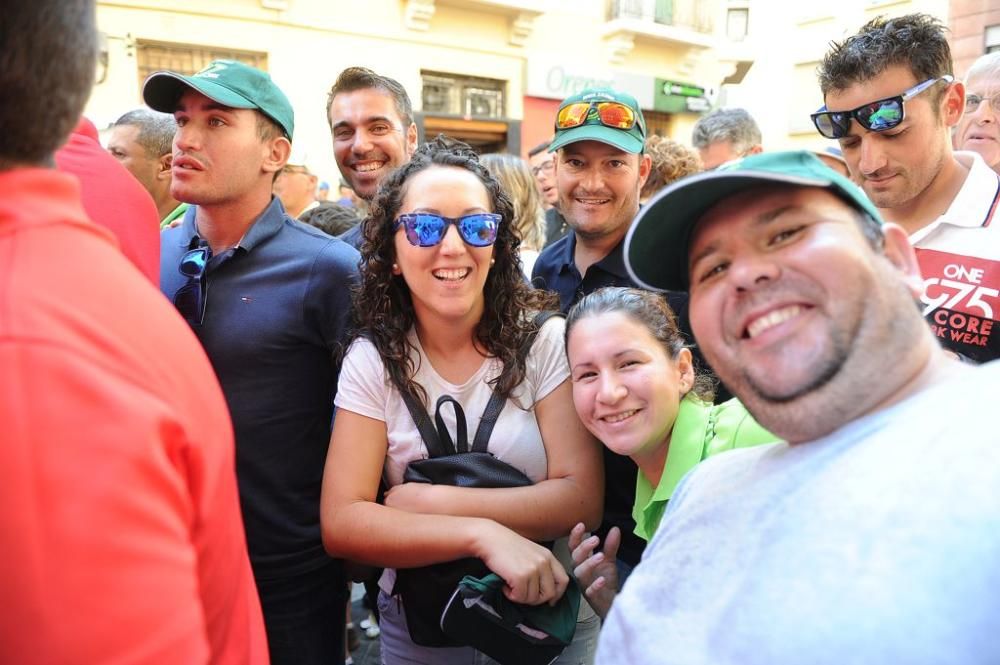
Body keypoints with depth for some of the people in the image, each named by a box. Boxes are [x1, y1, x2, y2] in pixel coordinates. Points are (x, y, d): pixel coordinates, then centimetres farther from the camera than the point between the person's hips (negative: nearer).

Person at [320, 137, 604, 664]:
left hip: (550, 616, 0)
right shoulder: (372, 361, -11)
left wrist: (427, 502, -21)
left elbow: (582, 499, -20)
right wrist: (483, 534, -30)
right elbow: (341, 524, -18)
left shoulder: (547, 340, -15)